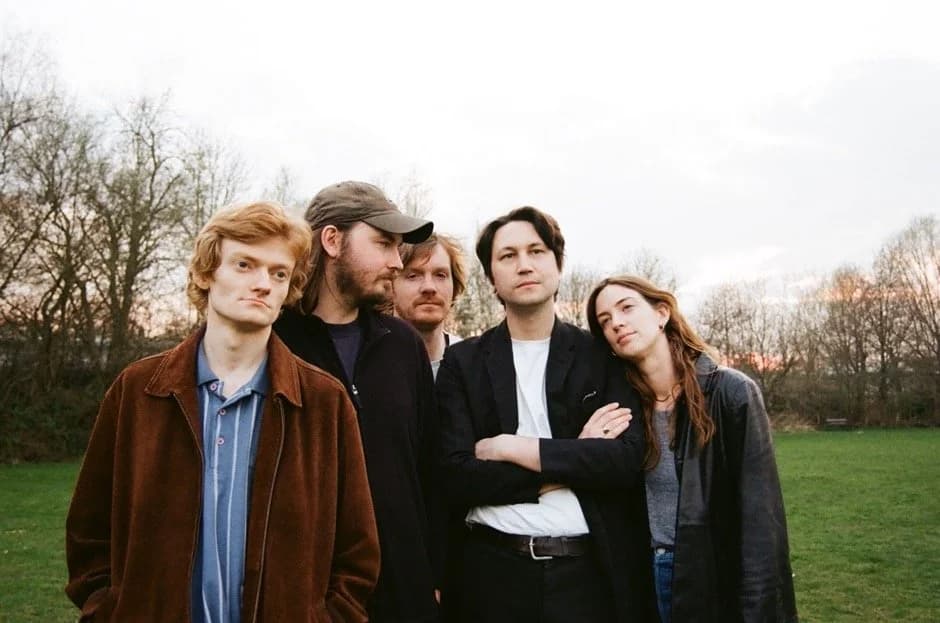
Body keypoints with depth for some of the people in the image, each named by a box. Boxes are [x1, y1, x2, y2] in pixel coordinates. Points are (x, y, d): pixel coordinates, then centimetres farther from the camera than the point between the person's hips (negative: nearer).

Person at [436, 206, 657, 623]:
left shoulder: (601, 356, 2)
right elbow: (456, 477, -8)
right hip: (494, 569, 0)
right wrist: (573, 463, -12)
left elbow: (627, 460, -10)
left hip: (589, 570, 1)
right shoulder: (462, 362, 1)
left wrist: (511, 448, -13)